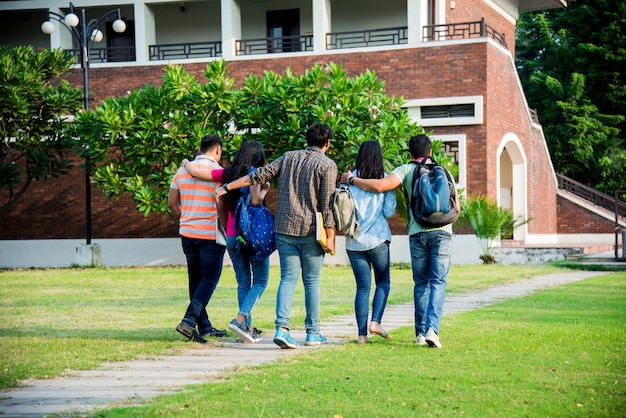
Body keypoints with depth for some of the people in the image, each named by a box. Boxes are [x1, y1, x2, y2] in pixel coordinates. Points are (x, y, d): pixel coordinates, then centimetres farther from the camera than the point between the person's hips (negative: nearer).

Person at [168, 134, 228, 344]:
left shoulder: (182, 170, 9)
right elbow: (221, 203, -15)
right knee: (210, 279, -2)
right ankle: (189, 321, -16)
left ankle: (204, 326, 19)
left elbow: (172, 202, 12)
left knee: (196, 279, 13)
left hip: (187, 233, 6)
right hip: (211, 234, -6)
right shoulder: (216, 171, -10)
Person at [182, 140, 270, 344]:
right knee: (260, 281, 4)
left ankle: (248, 328, 10)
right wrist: (264, 190, -1)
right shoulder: (254, 174, -8)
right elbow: (255, 200, -21)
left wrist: (186, 163, 26)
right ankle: (240, 319, -14)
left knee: (243, 282, 12)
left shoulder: (227, 173, 6)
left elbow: (195, 171, 6)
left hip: (232, 236, 5)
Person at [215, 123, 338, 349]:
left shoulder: (288, 157, 9)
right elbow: (327, 204, -11)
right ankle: (313, 332, 12)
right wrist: (330, 237, -8)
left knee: (288, 278, 3)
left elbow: (258, 175, 6)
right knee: (312, 281, 7)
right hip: (311, 230, -3)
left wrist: (226, 187, 11)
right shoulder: (327, 165, -5)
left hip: (284, 228, 3)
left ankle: (282, 328, -13)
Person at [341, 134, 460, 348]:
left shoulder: (406, 170, 5)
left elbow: (379, 186, -10)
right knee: (438, 282, 1)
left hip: (418, 232, -1)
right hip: (442, 232, 1)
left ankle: (421, 332, 9)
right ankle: (432, 329, -16)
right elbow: (456, 208, 14)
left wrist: (351, 180, 3)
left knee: (421, 284, 11)